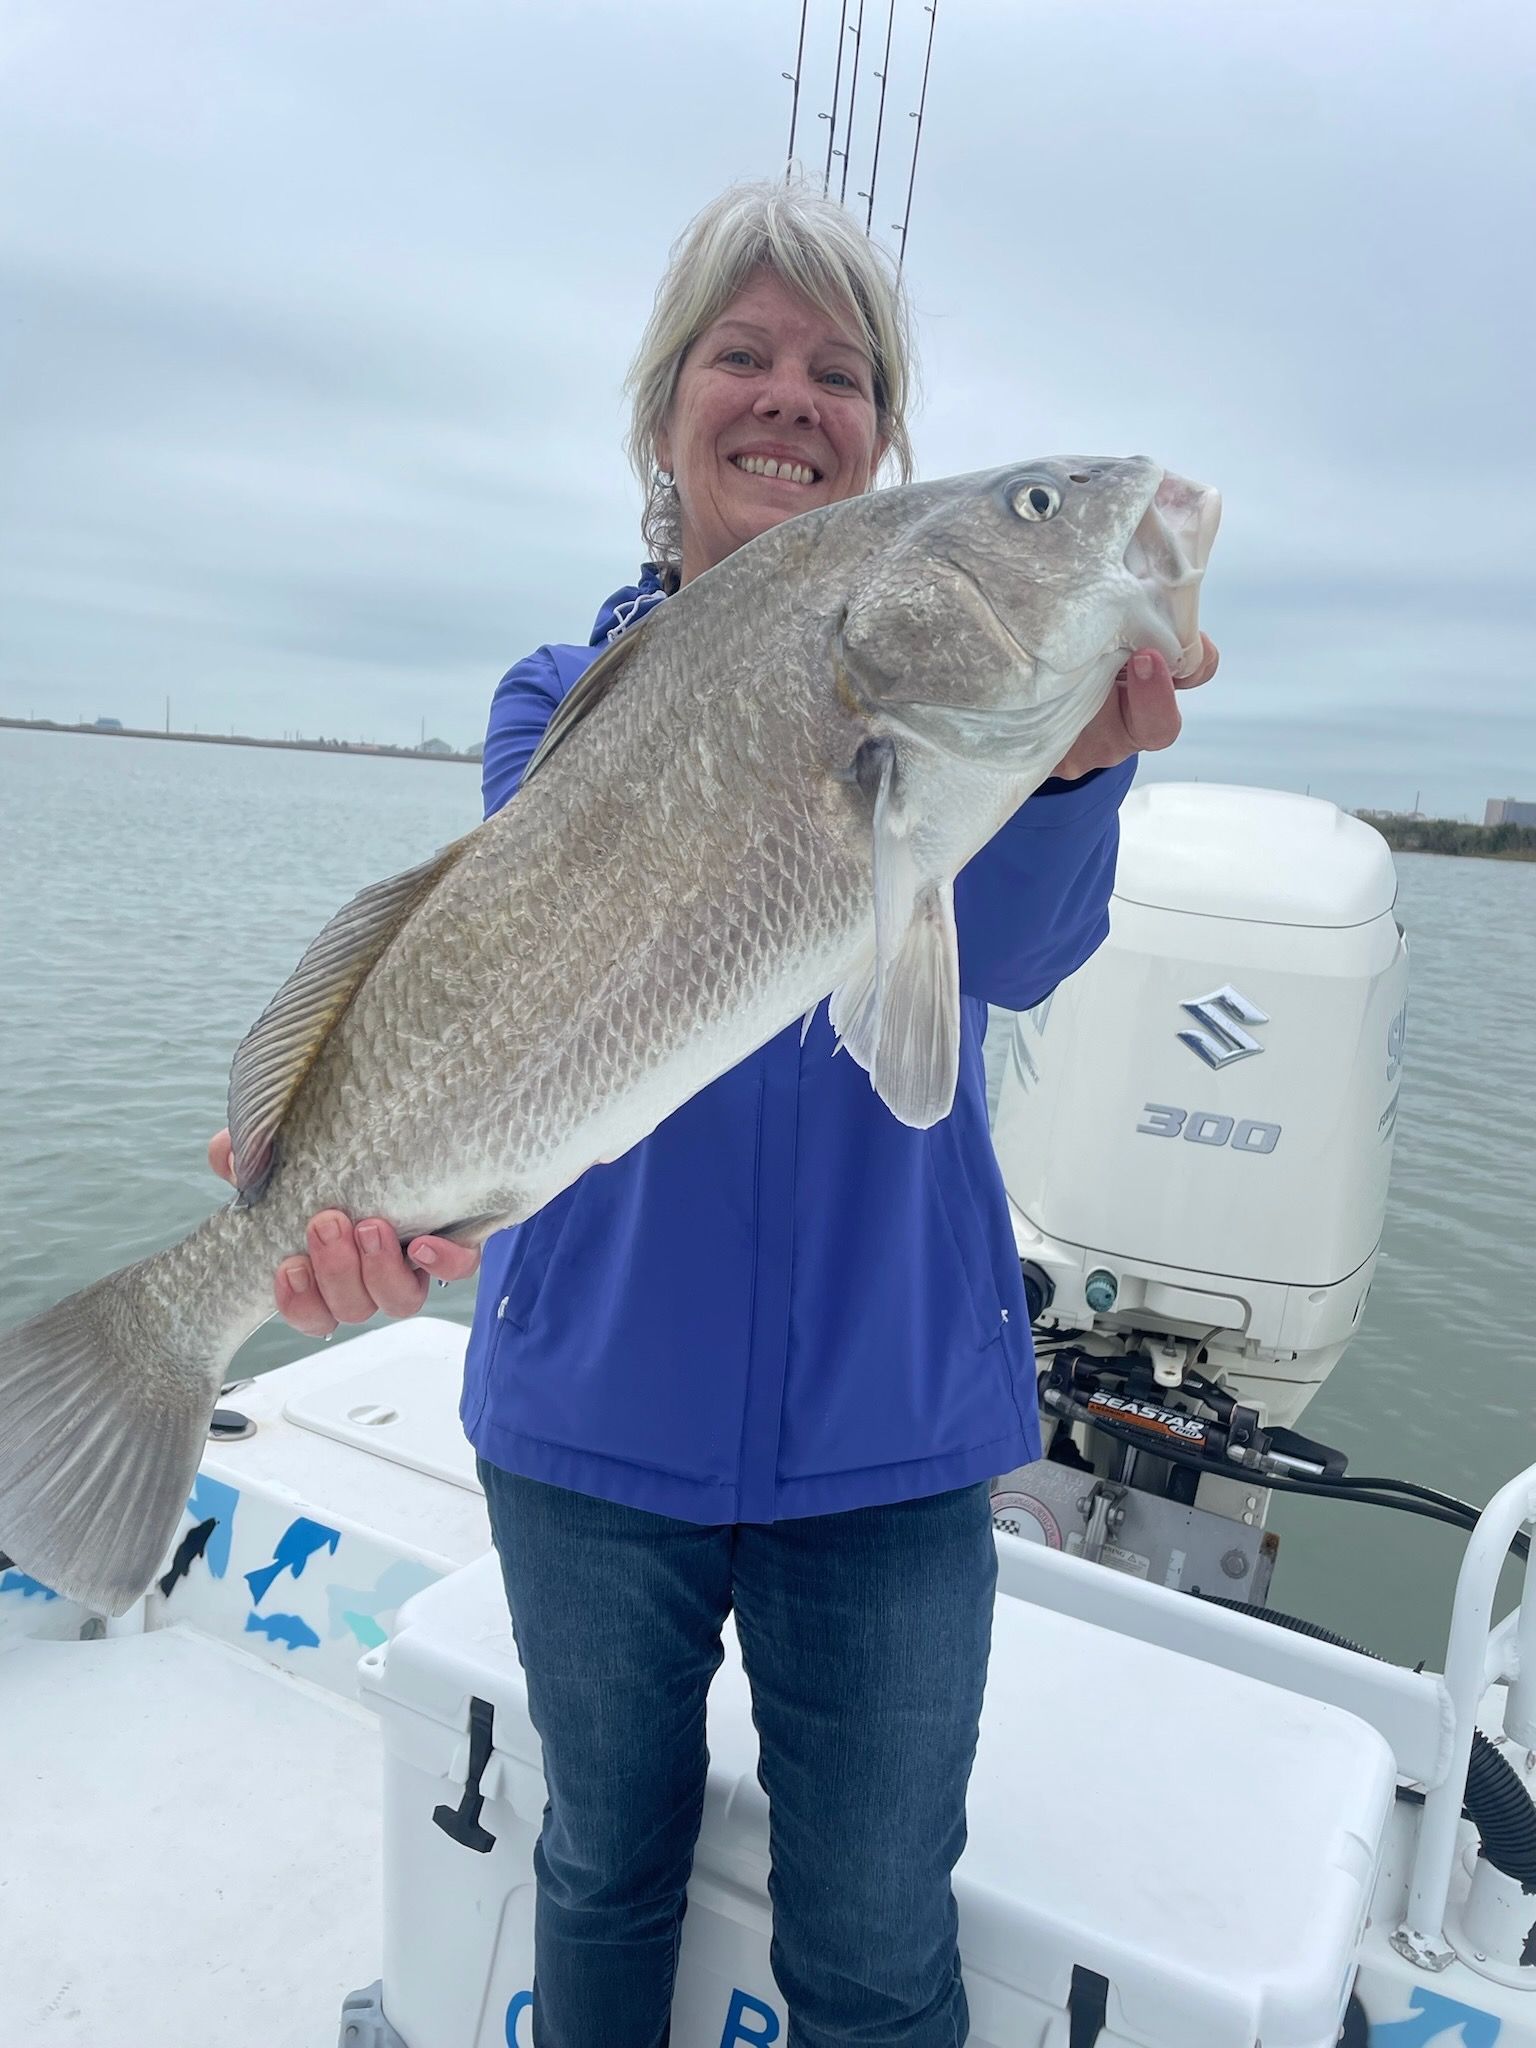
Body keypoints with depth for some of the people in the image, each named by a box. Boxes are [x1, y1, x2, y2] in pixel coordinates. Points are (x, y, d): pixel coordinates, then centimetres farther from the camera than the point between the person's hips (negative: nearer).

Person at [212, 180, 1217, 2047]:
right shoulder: (564, 696, 0)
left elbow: (1013, 953, -20)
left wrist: (1070, 757, -42)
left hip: (882, 1421, 0)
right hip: (595, 1406, 1)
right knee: (607, 1867, 24)